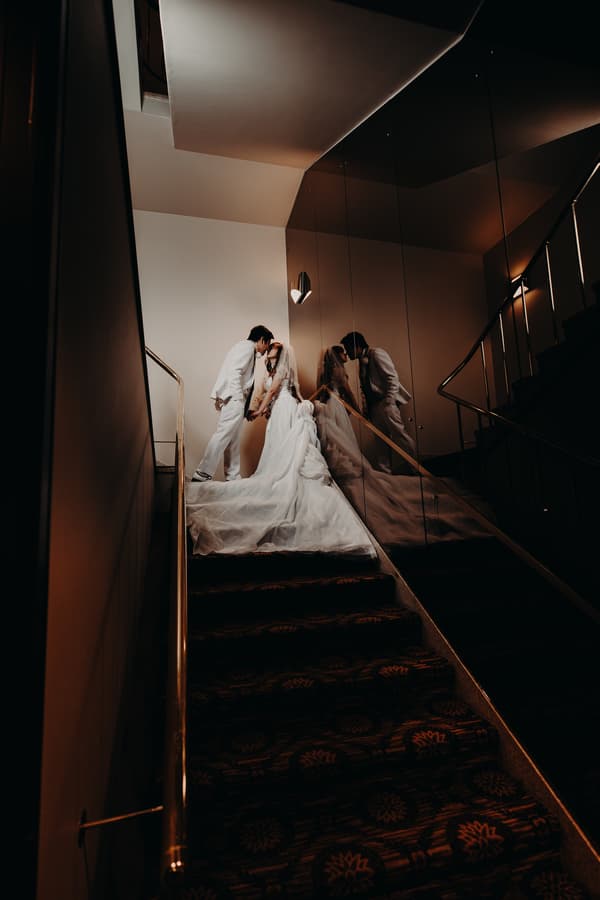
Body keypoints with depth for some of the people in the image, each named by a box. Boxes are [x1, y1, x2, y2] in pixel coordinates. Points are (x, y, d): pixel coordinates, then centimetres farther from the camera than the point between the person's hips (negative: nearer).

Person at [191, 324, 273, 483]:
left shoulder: (246, 348, 25)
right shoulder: (247, 346, -4)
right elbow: (234, 371, -17)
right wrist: (238, 397, -22)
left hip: (234, 399, 10)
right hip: (233, 398, -10)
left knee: (234, 440, 8)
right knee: (223, 434, -13)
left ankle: (233, 477, 11)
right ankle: (202, 474, -13)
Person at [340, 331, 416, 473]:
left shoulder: (376, 353, -6)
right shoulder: (362, 361, 19)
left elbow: (392, 377, -13)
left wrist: (388, 402, -20)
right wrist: (365, 407, 10)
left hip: (385, 402, -8)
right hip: (374, 405, 9)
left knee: (399, 434, -11)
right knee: (382, 440, 9)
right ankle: (383, 472, 13)